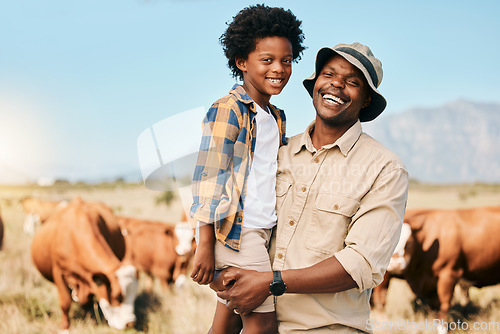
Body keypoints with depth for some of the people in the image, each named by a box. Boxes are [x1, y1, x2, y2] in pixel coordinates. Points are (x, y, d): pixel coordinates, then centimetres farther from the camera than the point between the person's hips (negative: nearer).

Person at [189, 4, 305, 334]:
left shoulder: (277, 117, 16)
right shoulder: (228, 110, -10)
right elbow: (208, 179, -13)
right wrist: (205, 245, -16)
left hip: (263, 232, 8)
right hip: (236, 232, -8)